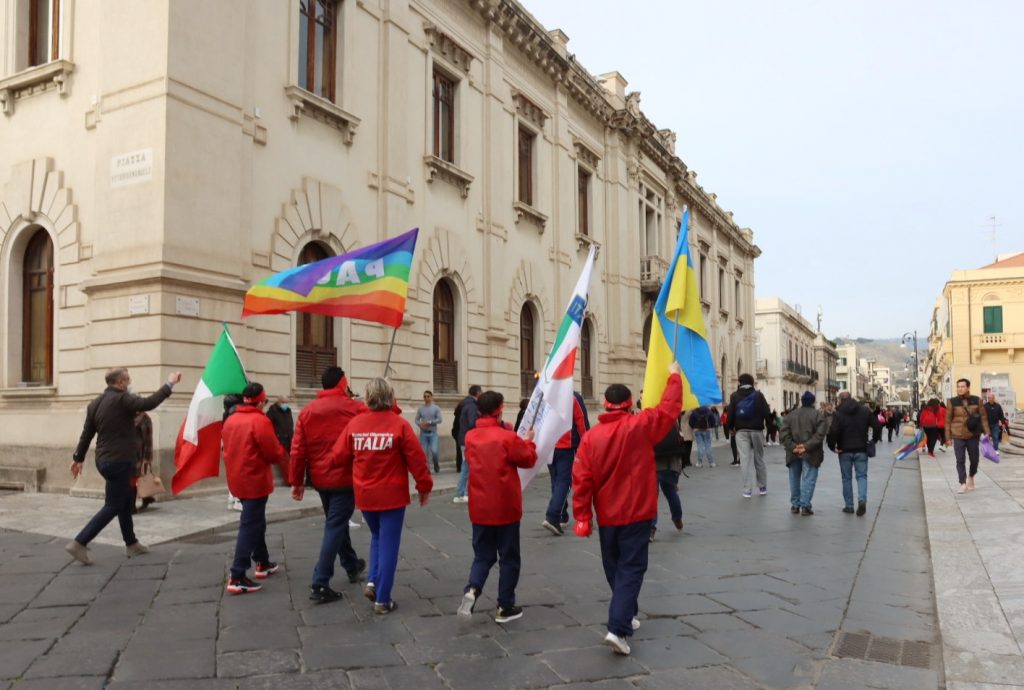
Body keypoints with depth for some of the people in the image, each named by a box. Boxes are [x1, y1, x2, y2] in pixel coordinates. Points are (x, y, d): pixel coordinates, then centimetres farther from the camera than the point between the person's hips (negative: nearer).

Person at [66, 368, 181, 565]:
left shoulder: (95, 403, 9)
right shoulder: (122, 399, -15)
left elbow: (87, 433, 12)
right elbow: (148, 403, -27)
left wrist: (78, 457, 18)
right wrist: (169, 385, -20)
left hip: (104, 460, 9)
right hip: (119, 461, -9)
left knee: (126, 502, 19)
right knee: (112, 507, -2)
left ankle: (131, 544, 27)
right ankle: (79, 543, -6)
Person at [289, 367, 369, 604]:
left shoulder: (307, 411, 2)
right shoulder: (354, 408, -9)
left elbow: (298, 450, 0)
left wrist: (296, 481, 7)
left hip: (320, 479, 5)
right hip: (345, 478, -5)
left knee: (336, 522, 22)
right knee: (335, 527, -1)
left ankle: (352, 566, 41)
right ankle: (320, 585, -6)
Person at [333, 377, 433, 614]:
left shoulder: (354, 424, -3)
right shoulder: (399, 424, -12)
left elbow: (339, 456, 2)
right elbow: (417, 458, -12)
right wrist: (424, 487, 1)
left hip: (365, 495, 3)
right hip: (392, 495, -3)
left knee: (377, 537, 26)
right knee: (389, 545, 7)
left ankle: (373, 582, 13)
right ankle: (382, 600, 10)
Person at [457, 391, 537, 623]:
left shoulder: (470, 437, 1)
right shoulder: (507, 437, -15)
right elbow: (529, 459, -5)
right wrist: (528, 441, 14)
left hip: (480, 508, 4)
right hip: (505, 508, -4)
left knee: (483, 555, 16)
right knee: (509, 558, 9)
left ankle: (472, 589, -9)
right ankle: (505, 607, 14)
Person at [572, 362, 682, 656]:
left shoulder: (591, 436, -5)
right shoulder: (641, 426, -12)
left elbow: (581, 480, -6)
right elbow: (670, 407, 0)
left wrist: (582, 517, 0)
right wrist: (674, 376, 15)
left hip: (607, 515, 3)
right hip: (636, 513, -3)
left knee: (614, 567, 20)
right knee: (631, 568, 0)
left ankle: (626, 615, 36)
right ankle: (618, 628, -11)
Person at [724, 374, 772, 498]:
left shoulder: (734, 396, 0)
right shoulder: (758, 395, -1)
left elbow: (730, 414, -2)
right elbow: (766, 413, -7)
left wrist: (731, 428, 13)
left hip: (741, 431, 0)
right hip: (756, 430, 0)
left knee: (745, 460, -2)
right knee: (759, 459, 13)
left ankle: (747, 490, -4)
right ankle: (762, 487, 21)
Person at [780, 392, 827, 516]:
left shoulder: (791, 415, 8)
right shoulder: (818, 415, -3)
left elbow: (783, 433, -2)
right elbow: (820, 434, -16)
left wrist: (792, 446, -8)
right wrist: (807, 446, -17)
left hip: (793, 453, 3)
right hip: (810, 454, -3)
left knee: (794, 478, 14)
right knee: (808, 479, 0)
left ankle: (795, 504, 19)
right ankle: (805, 506, -4)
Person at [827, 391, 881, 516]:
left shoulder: (838, 413, -9)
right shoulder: (864, 410, 2)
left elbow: (833, 432, -20)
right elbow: (877, 425, 2)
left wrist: (832, 446, -7)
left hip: (845, 450, -2)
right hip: (861, 449, 2)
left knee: (847, 478, 9)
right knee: (862, 475, 9)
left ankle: (849, 505, 12)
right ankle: (862, 499, -14)